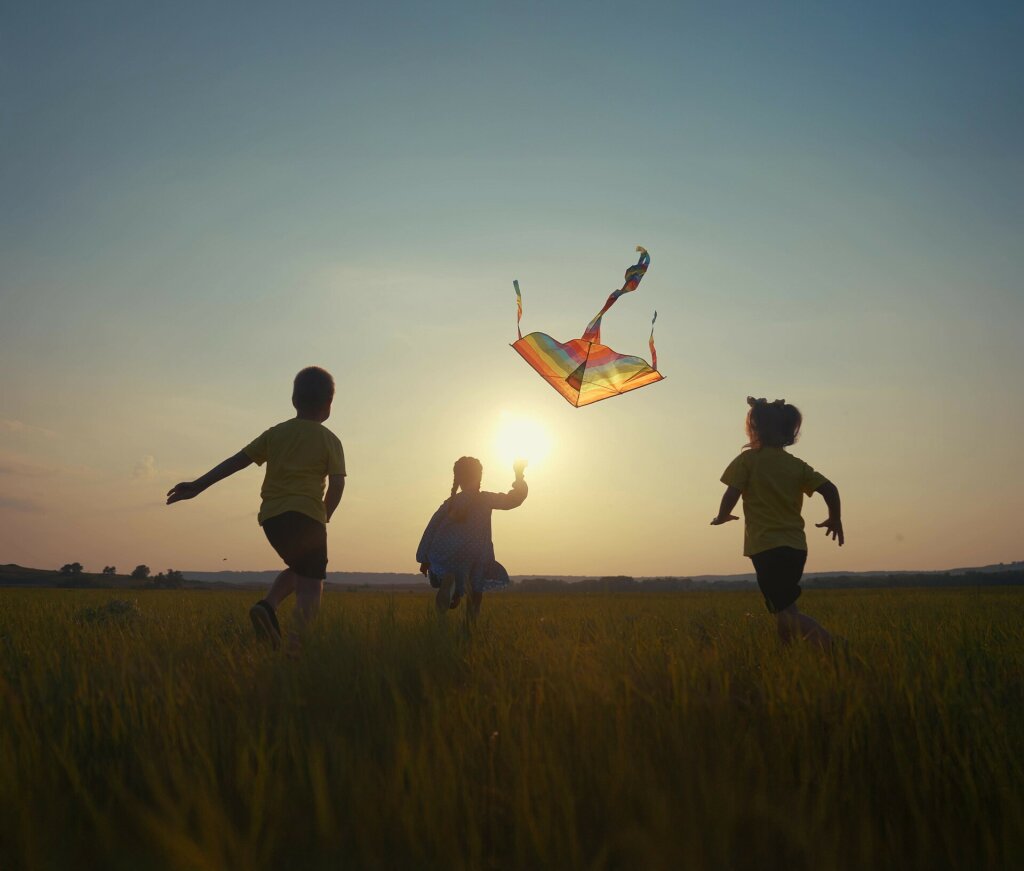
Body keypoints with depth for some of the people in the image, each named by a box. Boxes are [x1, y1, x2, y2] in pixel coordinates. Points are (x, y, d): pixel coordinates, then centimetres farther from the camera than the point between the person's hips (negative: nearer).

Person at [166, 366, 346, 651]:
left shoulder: (275, 433, 14)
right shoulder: (329, 440, 4)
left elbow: (237, 460, 10)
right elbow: (337, 484, -5)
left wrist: (197, 485, 10)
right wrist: (323, 518, 9)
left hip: (271, 516, 5)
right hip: (305, 515, -5)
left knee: (298, 569, 26)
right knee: (311, 583, 0)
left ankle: (268, 606, 1)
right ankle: (297, 643, -17)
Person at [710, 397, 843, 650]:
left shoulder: (748, 459, -4)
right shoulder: (796, 464, 9)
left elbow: (732, 494, -9)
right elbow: (829, 488, 3)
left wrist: (721, 517, 11)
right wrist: (835, 519, 19)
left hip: (766, 546, -6)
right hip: (796, 547, 6)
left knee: (786, 612, -8)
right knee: (783, 606, 20)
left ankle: (832, 646, -24)